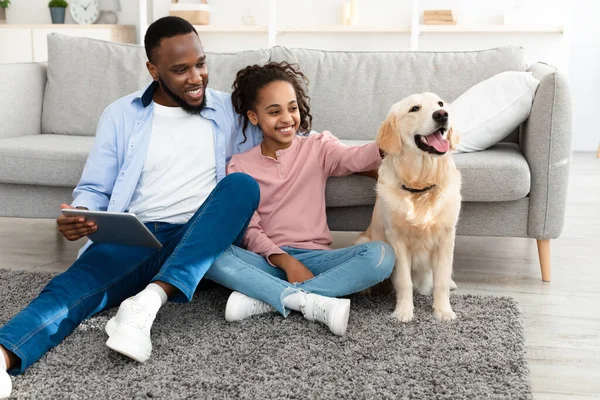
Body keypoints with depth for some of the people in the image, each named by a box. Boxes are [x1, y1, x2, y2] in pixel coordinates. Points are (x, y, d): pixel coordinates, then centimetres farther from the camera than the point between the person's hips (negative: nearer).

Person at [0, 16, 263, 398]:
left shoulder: (230, 110, 13)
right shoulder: (121, 115, 12)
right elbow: (94, 189, 11)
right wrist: (78, 215, -12)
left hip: (199, 243, 1)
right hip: (133, 237, 0)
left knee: (243, 184, -30)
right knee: (74, 284, -32)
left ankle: (150, 300, -42)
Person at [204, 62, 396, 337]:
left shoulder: (318, 146, 7)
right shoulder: (240, 166, 7)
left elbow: (354, 158, -16)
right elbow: (249, 230, -2)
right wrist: (286, 261, -20)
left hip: (314, 257, 1)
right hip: (268, 260, 0)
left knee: (381, 254, -26)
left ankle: (264, 299, -26)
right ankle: (312, 302, -31)